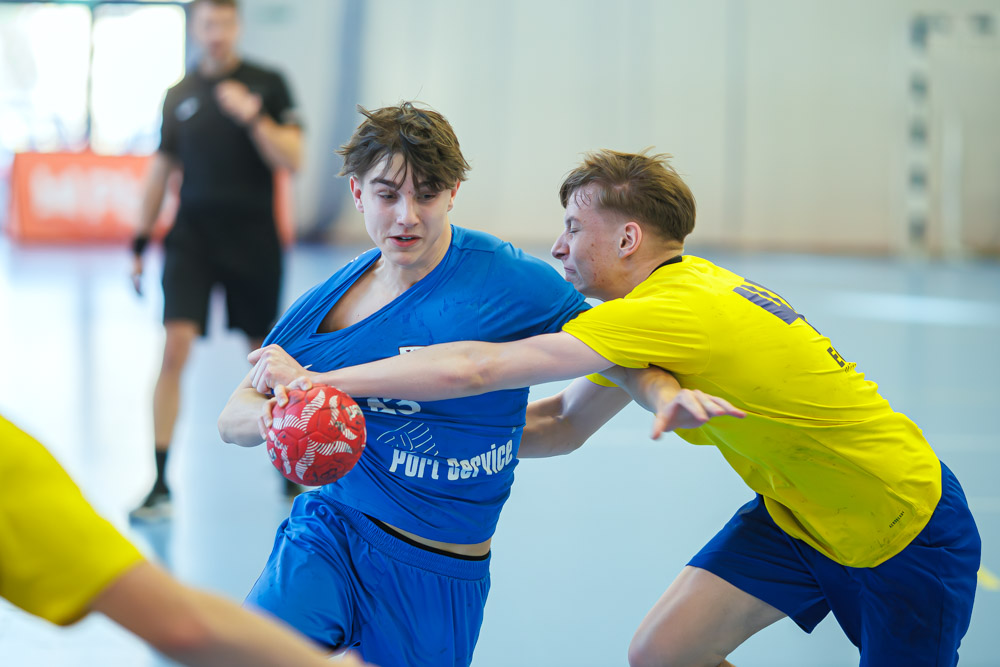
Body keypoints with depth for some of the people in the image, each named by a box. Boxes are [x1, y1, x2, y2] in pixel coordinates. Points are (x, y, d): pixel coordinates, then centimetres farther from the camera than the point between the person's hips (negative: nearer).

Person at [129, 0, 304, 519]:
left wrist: (252, 116, -23)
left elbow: (291, 160, -9)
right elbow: (162, 170, 15)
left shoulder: (267, 85, -1)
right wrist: (140, 242, 13)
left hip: (253, 239, -1)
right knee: (174, 350, -13)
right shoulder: (179, 94, 8)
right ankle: (160, 484, -10)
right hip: (191, 237, 1)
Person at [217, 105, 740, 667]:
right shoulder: (328, 302, 2)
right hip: (328, 534, 2)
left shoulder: (512, 280, -9)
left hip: (437, 577, -1)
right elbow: (232, 418, 5)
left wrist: (663, 389, -20)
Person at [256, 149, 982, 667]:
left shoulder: (676, 310, -30)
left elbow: (475, 368, -33)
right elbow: (562, 424, 6)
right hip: (795, 513, 8)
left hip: (906, 528, -8)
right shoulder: (675, 293, -2)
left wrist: (314, 382, -28)